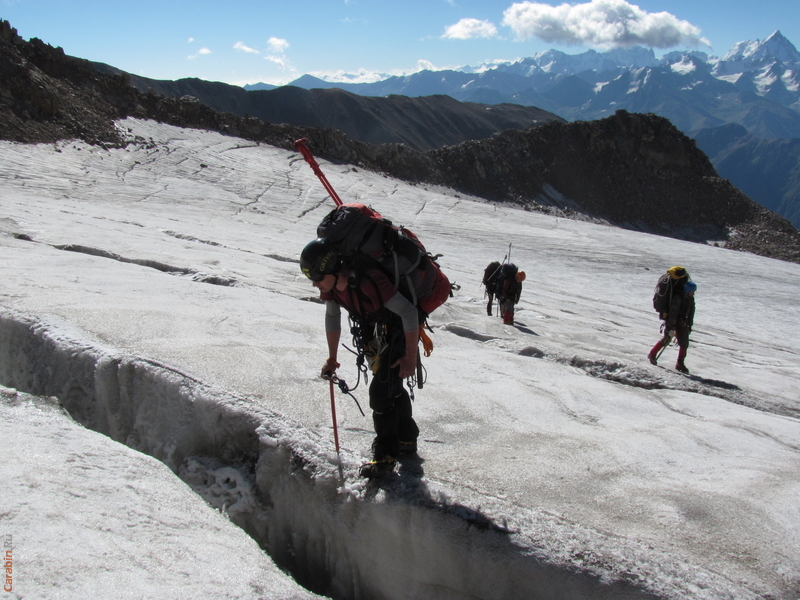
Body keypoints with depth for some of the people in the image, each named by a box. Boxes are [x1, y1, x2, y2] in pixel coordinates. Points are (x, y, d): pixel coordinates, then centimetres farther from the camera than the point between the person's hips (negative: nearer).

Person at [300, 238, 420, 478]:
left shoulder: (367, 281, -39)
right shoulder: (330, 286, -13)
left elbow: (409, 312, -33)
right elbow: (332, 319, 6)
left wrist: (410, 358, -26)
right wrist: (332, 359, 13)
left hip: (401, 332, -8)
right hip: (375, 336, 8)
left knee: (381, 391, -12)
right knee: (391, 387, 19)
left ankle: (385, 455, 1)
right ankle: (406, 439, 38)